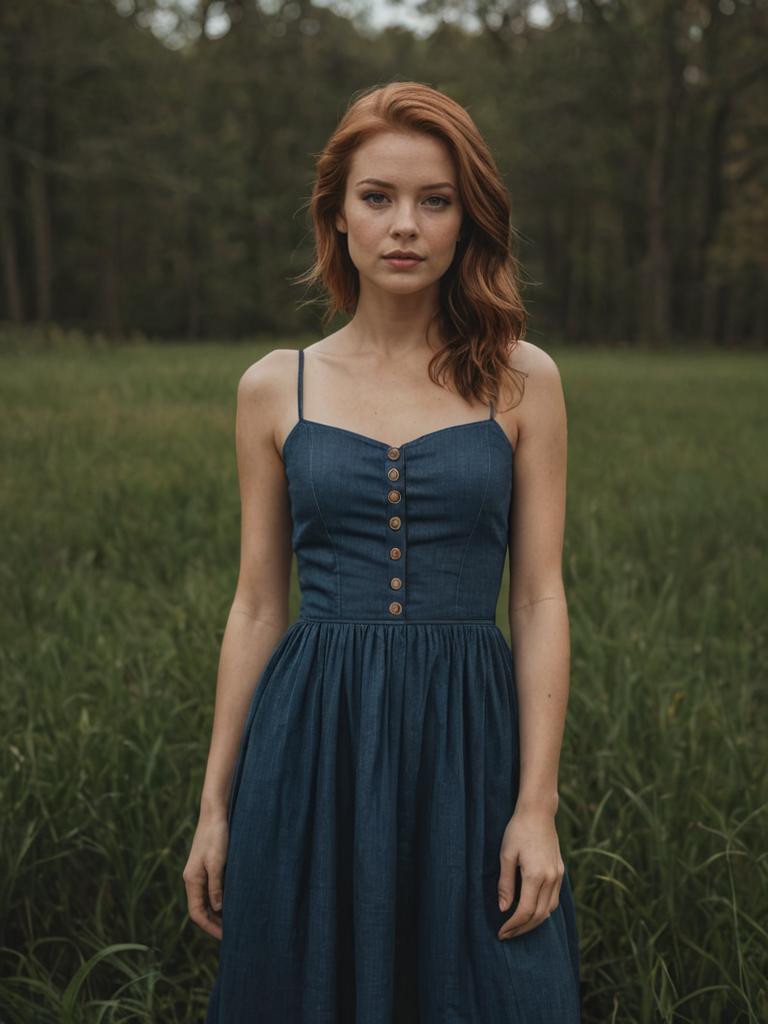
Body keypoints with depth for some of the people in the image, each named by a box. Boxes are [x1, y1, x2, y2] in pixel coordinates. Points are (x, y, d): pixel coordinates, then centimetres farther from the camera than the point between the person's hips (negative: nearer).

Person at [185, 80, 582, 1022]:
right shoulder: (274, 387, 4)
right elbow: (257, 605, 7)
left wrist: (537, 806, -7)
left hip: (467, 741, -1)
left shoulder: (521, 381, 2)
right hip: (315, 742, 1)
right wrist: (215, 807, 7)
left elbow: (539, 600, 0)